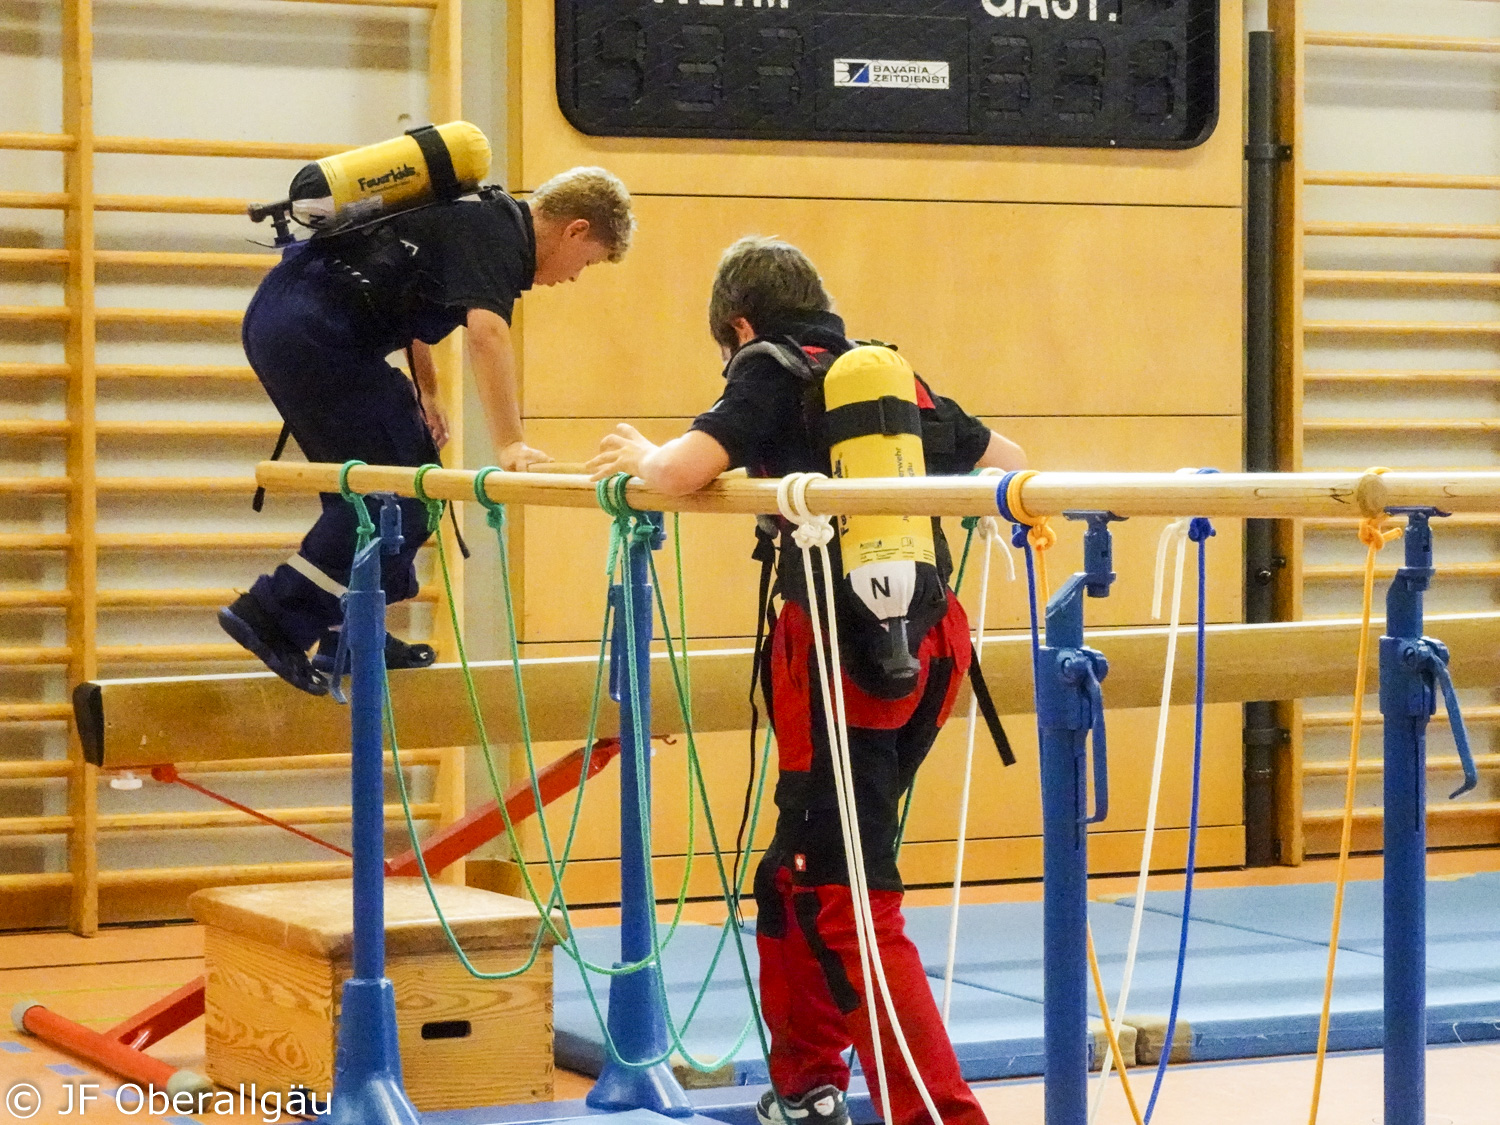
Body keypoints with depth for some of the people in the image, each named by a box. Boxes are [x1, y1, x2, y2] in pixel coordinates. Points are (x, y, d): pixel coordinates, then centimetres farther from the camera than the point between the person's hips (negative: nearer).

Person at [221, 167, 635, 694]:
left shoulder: (481, 213, 21)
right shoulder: (496, 234, -9)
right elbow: (486, 332, -26)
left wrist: (425, 392, 34)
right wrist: (510, 445, -30)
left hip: (276, 319, 10)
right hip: (314, 333, -10)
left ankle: (349, 637, 24)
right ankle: (273, 616, -9)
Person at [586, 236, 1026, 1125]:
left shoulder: (773, 371, -1)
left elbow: (681, 473, -14)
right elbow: (1009, 462, 26)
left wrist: (644, 457, 9)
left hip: (841, 652, -7)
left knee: (847, 902, -4)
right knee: (799, 875, 23)